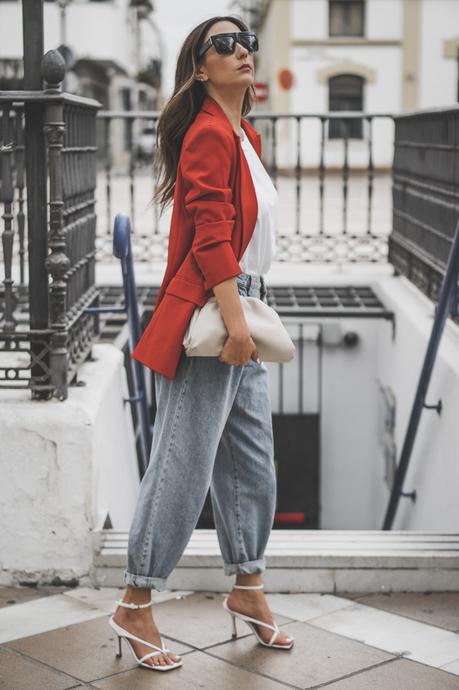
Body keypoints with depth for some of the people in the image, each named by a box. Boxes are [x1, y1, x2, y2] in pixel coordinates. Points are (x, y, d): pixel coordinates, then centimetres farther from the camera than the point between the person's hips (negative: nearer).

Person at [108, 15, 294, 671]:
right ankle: (135, 607, 6)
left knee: (252, 462, 15)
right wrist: (232, 316, -26)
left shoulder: (246, 137, 18)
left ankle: (247, 589, 30)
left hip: (242, 311, 10)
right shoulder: (208, 134, -12)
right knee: (184, 463, -6)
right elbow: (210, 231, -20)